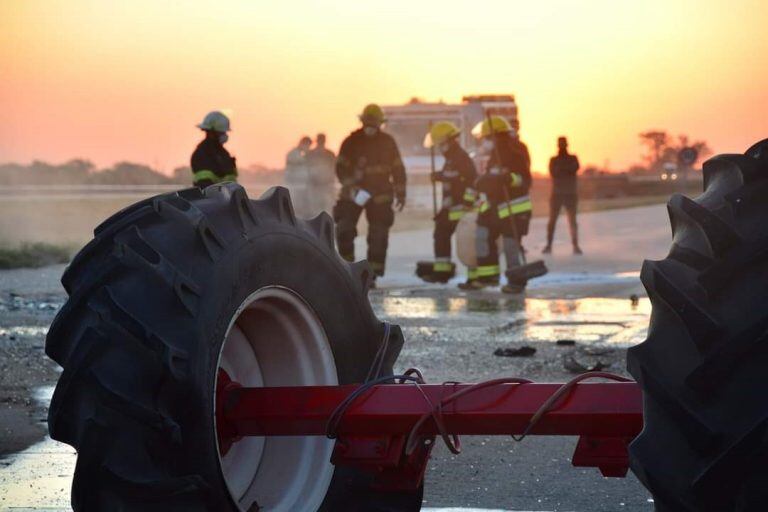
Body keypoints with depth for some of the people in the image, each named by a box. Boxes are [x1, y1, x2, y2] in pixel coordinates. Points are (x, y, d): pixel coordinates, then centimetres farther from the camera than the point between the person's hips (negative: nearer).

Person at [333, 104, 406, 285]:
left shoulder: (388, 142, 2)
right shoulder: (352, 141, -3)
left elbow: (398, 169, 8)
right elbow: (341, 168, -6)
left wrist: (400, 194, 5)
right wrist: (351, 187, -21)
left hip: (380, 196, 1)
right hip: (353, 193, -1)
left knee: (378, 237, -3)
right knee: (344, 228, -12)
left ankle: (372, 275, 4)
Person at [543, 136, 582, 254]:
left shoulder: (573, 158, 8)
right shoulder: (553, 160, 8)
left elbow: (575, 168, -13)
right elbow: (553, 172, -9)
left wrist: (560, 168, -14)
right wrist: (567, 168, -13)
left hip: (571, 193, 0)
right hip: (556, 193, 0)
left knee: (572, 220, -7)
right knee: (552, 220, -3)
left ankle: (575, 245, -11)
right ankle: (549, 245, 2)